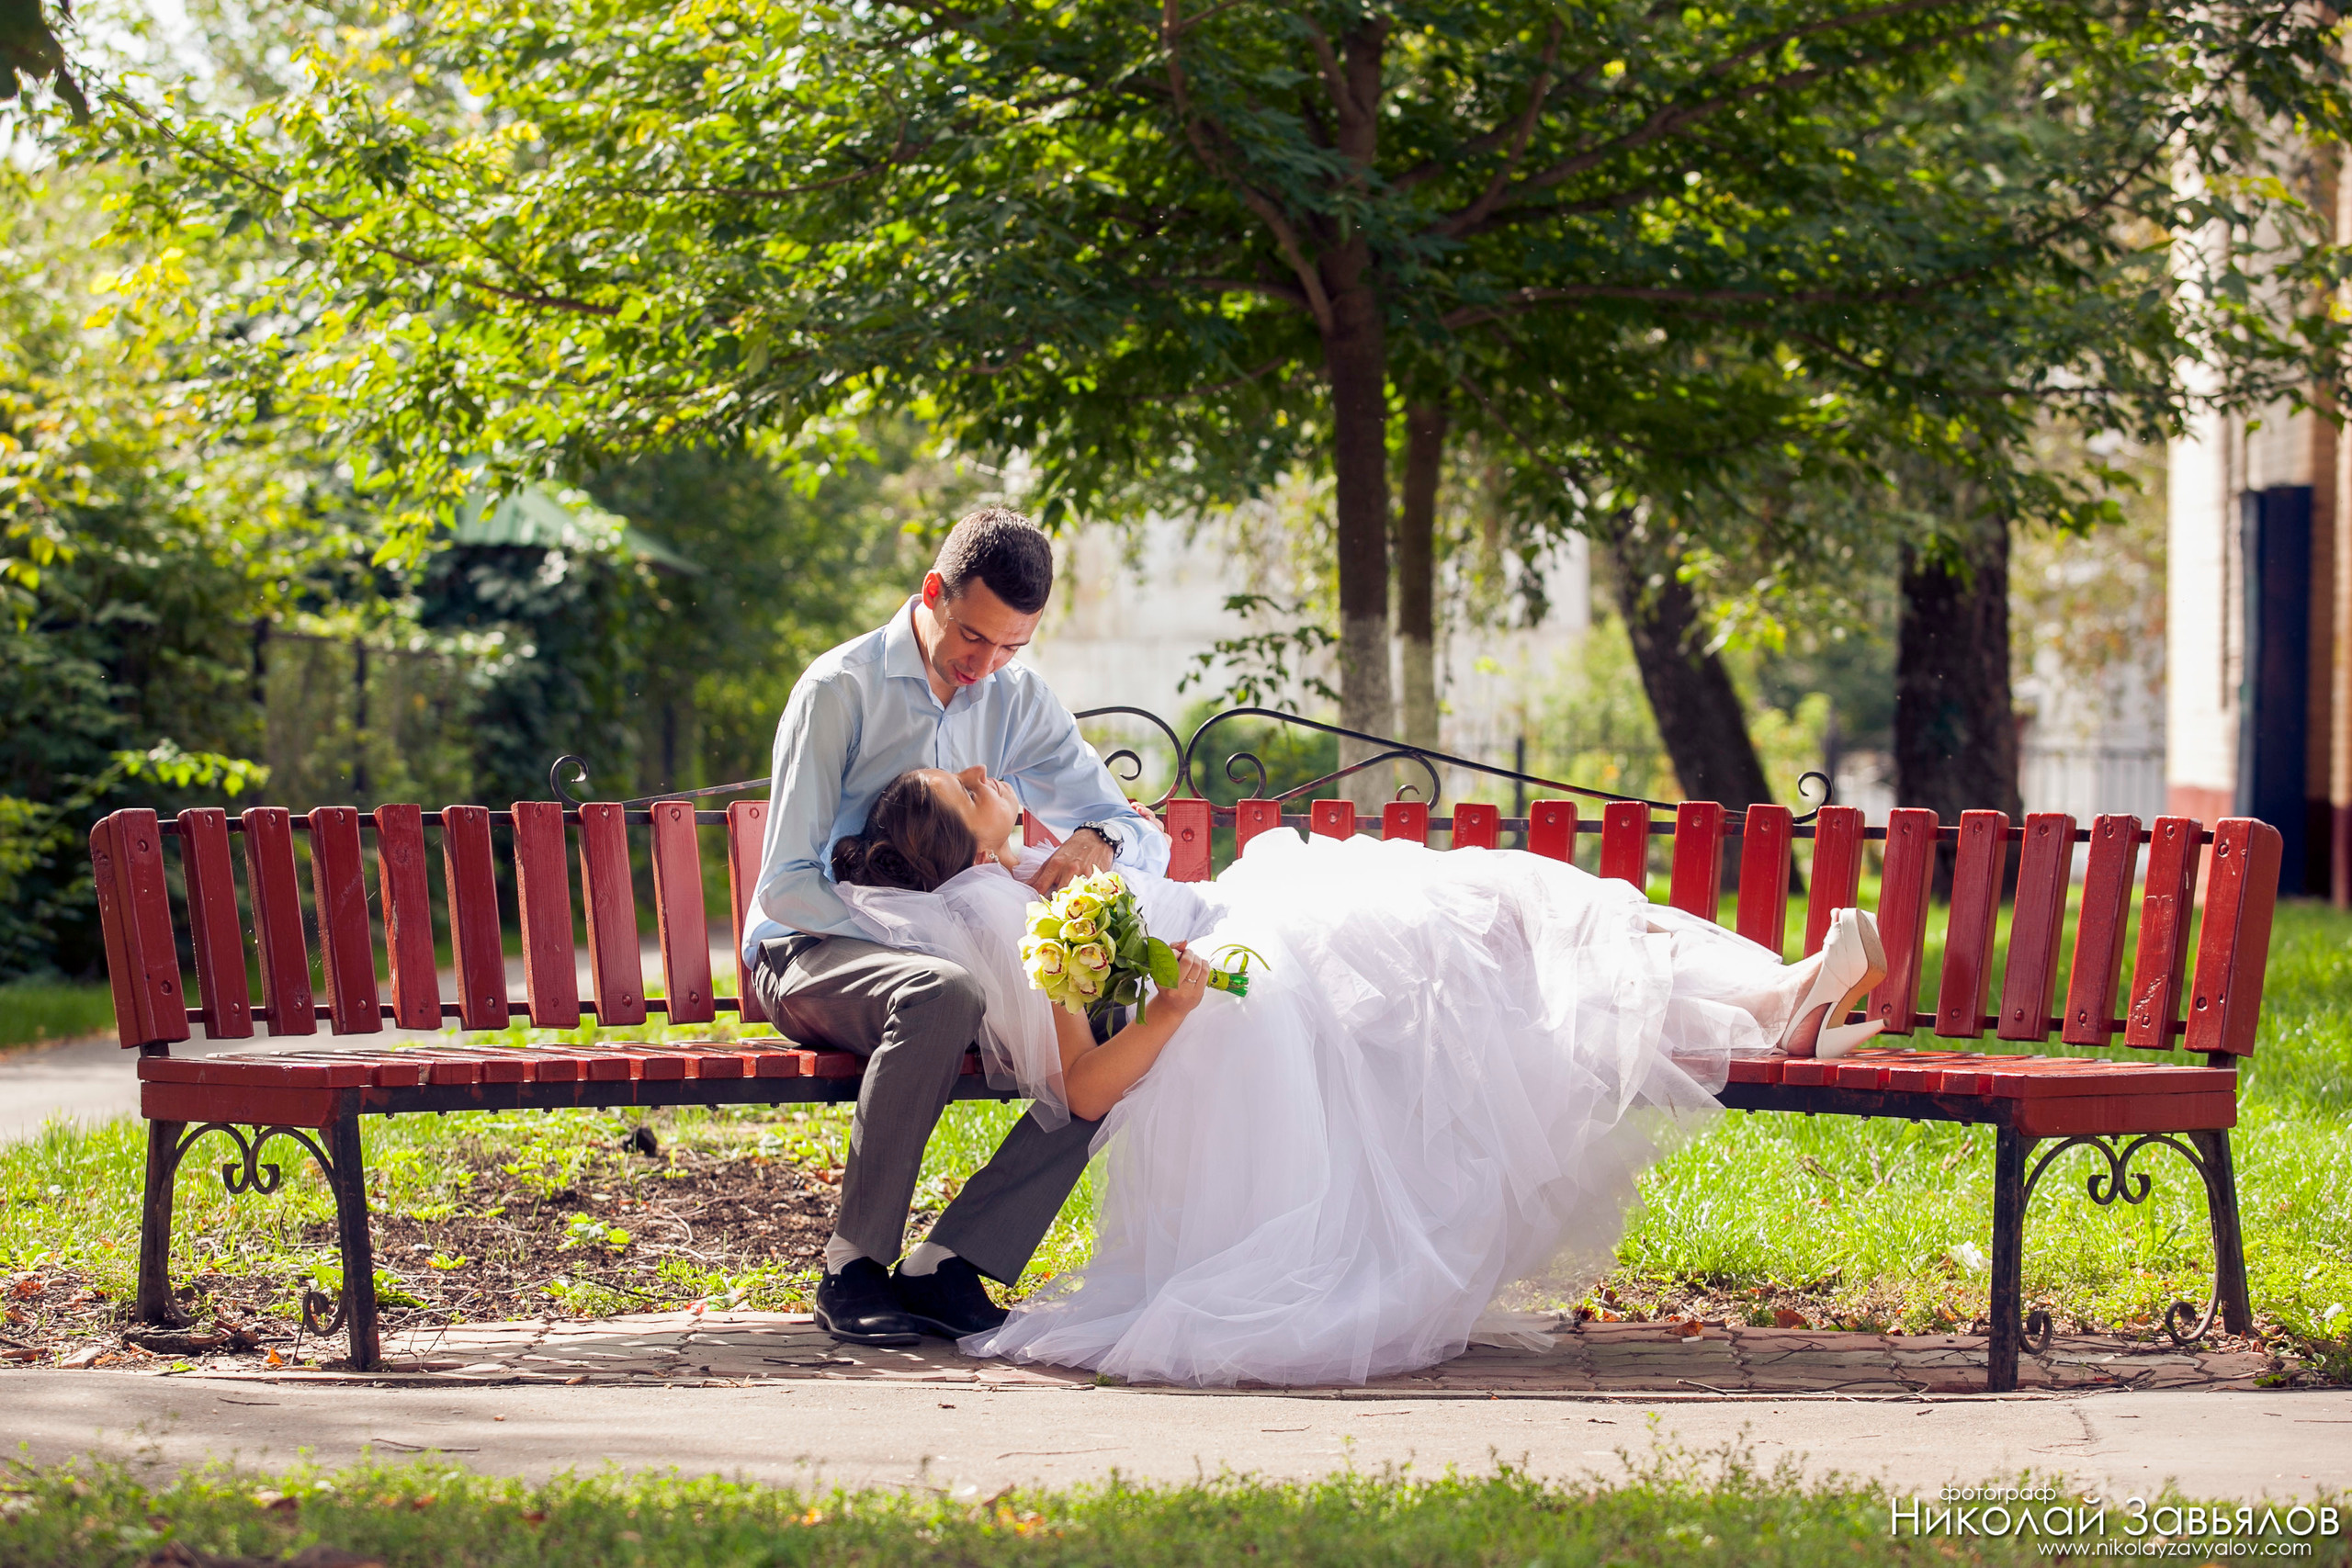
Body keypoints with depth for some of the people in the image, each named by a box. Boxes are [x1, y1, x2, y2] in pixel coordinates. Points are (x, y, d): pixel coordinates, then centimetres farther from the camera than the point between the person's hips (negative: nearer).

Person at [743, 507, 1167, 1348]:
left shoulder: (1018, 699, 4)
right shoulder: (840, 689, -13)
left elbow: (1147, 840, 5)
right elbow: (784, 886, -17)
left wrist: (1100, 844, -20)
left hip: (939, 955, 6)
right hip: (811, 955, -6)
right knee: (939, 995, -40)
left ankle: (947, 1266, -22)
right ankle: (854, 1270, -29)